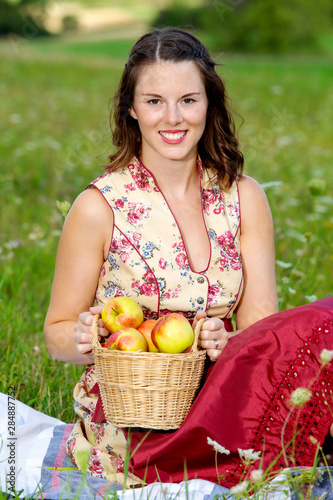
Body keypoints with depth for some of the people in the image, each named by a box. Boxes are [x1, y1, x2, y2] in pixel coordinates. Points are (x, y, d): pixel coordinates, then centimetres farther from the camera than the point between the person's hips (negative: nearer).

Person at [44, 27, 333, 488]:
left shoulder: (244, 198, 7)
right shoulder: (99, 208, -3)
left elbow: (261, 321, 3)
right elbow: (57, 334, 4)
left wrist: (229, 343, -20)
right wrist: (84, 340, -19)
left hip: (216, 400, 5)